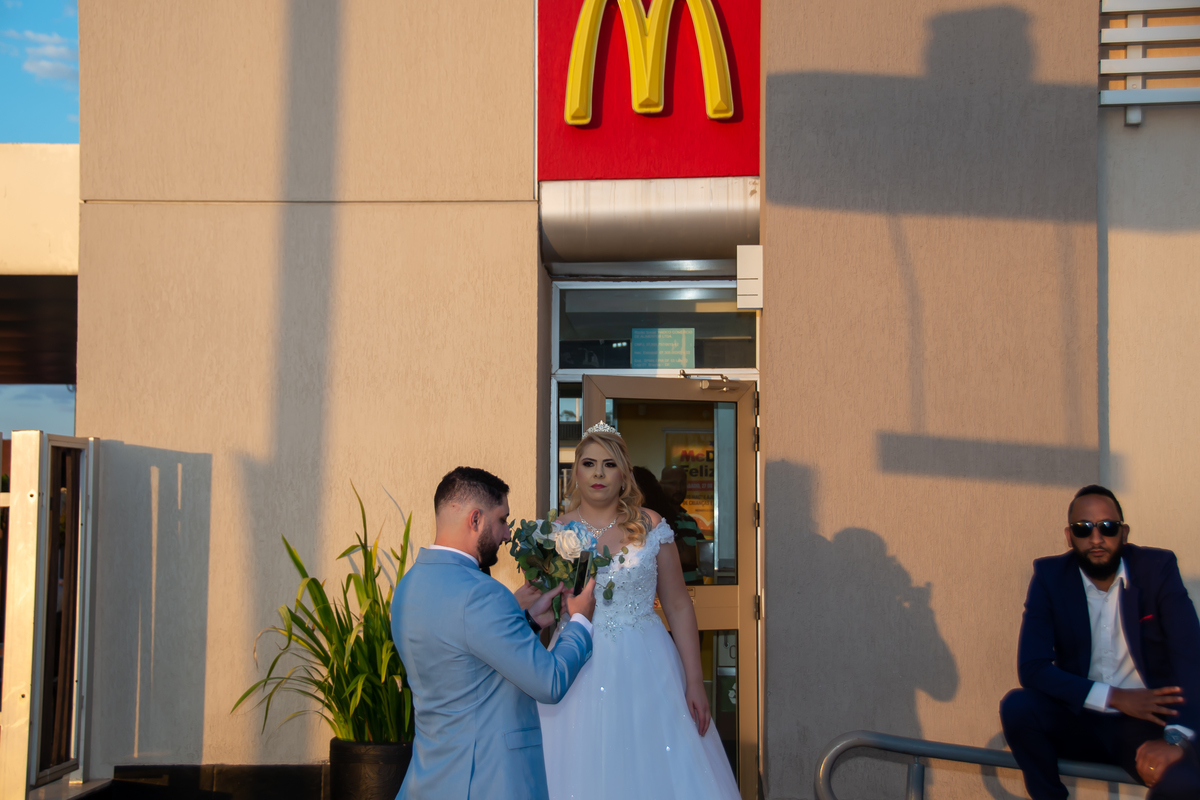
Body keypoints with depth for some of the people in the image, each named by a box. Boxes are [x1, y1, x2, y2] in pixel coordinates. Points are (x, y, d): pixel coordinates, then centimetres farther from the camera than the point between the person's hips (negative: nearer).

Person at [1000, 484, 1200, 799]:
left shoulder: (1157, 568, -5)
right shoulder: (1050, 575, -4)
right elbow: (1032, 667, -11)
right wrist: (1114, 697, -22)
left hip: (1144, 722, -1)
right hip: (1079, 720, 1)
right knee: (1016, 706, -28)